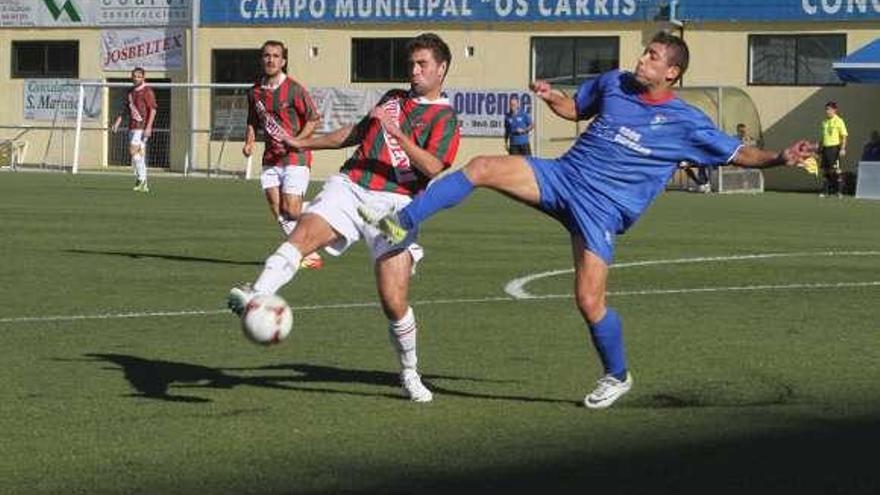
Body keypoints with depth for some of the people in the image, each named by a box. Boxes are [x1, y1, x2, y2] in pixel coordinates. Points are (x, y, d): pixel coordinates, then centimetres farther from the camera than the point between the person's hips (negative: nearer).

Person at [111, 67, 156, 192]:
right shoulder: (130, 92, 16)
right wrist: (117, 122, 9)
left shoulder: (147, 91, -7)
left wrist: (148, 127, -21)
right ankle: (143, 185, 8)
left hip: (142, 127, -8)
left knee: (133, 150, -16)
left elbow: (153, 109, -13)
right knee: (140, 154, 7)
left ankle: (141, 178, -8)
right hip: (133, 127, 8)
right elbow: (125, 108, 22)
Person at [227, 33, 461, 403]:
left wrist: (395, 132, -20)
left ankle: (410, 377, 12)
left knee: (394, 302, -11)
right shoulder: (393, 98, 24)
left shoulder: (445, 118, 6)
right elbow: (356, 133, 38)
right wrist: (303, 143, 38)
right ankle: (256, 296, -48)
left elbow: (432, 167, -12)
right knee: (303, 234, -28)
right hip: (349, 187, 4)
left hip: (393, 203, -4)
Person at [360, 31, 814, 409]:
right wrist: (551, 97, 3)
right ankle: (401, 224, -11)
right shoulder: (614, 84, 7)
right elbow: (575, 108, 24)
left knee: (589, 302, -10)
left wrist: (779, 158, -18)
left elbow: (738, 153, -1)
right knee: (481, 168, -17)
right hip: (562, 176, 4)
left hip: (602, 209, -4)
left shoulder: (686, 124, -6)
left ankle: (617, 376, 18)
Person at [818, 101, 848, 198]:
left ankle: (839, 191, -2)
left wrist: (843, 149, -15)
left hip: (834, 147, -6)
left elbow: (844, 136, -7)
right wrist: (820, 149, 18)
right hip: (825, 148, 6)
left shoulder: (839, 121, -5)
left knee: (835, 170, -7)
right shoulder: (824, 122, 15)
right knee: (825, 170, 5)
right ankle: (825, 191, 10)